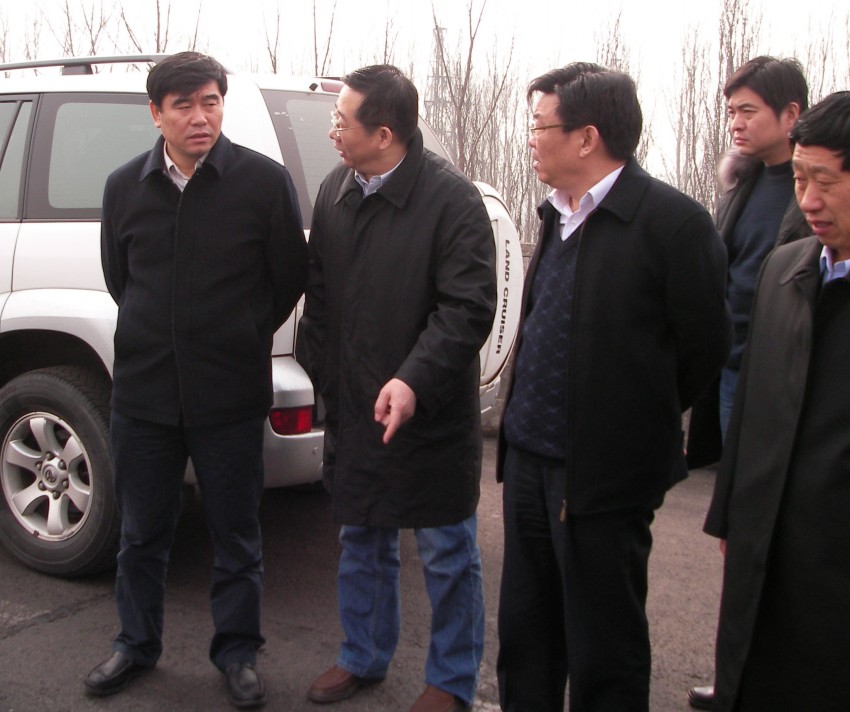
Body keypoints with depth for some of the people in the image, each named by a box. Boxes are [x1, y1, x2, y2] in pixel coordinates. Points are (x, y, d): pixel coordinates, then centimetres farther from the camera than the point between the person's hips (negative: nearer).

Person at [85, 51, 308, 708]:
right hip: (143, 391, 3)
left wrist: (241, 341, 8)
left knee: (237, 537, 11)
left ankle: (237, 652, 30)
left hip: (231, 396, -3)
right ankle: (137, 644, 37)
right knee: (142, 533, 17)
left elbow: (289, 279, 0)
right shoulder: (125, 186, 3)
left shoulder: (265, 181, -7)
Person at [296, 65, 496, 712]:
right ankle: (364, 657, 40)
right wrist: (323, 376, 11)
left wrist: (414, 381, -30)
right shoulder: (335, 192, 6)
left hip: (433, 414, -6)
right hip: (353, 410, 6)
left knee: (447, 555, 9)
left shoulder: (451, 199, -15)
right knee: (362, 543, 20)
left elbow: (469, 309, -20)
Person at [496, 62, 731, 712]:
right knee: (525, 633, 20)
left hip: (602, 473, -7)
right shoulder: (558, 213, 9)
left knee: (602, 650, 9)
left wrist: (639, 429, 1)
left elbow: (704, 348, -10)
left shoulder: (672, 221, -16)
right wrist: (526, 419, 11)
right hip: (529, 457, 8)